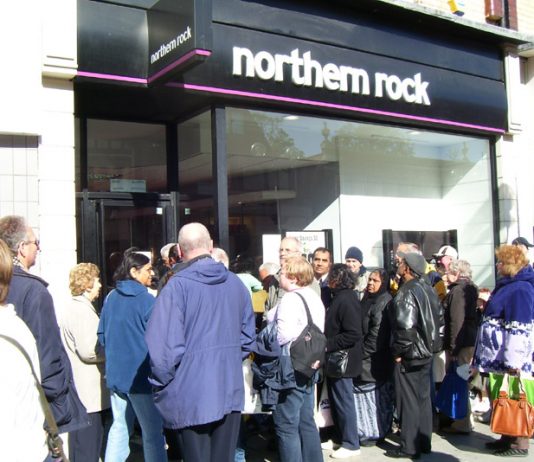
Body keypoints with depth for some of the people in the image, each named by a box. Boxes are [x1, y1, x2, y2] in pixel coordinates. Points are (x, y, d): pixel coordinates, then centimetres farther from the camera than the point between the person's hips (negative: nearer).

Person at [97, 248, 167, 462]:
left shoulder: (110, 298, 4)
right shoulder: (147, 300, -14)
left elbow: (102, 336, 12)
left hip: (115, 373, 6)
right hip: (140, 375, -6)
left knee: (119, 427, 16)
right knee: (153, 432, 4)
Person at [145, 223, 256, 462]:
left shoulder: (178, 284, -13)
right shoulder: (235, 283, 6)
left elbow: (163, 343, -18)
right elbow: (247, 337, 11)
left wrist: (161, 384, -4)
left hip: (192, 395, -5)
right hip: (230, 391, 5)